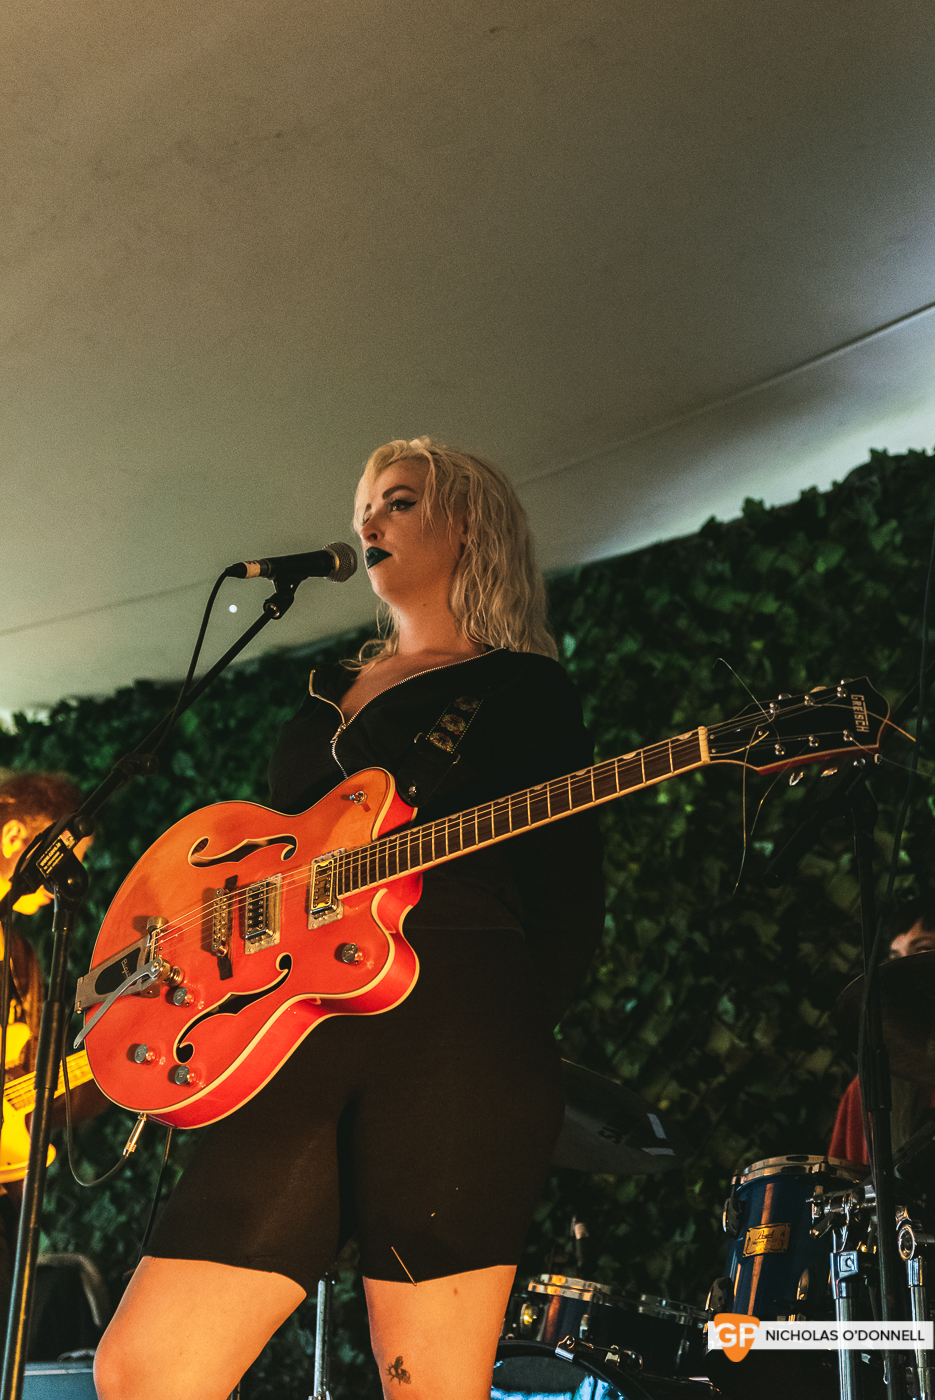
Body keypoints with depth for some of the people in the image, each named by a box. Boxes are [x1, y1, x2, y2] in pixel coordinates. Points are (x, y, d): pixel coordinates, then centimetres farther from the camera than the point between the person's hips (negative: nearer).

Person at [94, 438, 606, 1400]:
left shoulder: (521, 688, 9)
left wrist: (518, 1026, -11)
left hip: (451, 1029, -6)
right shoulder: (328, 695, 28)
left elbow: (569, 891, 2)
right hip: (292, 1028, 6)